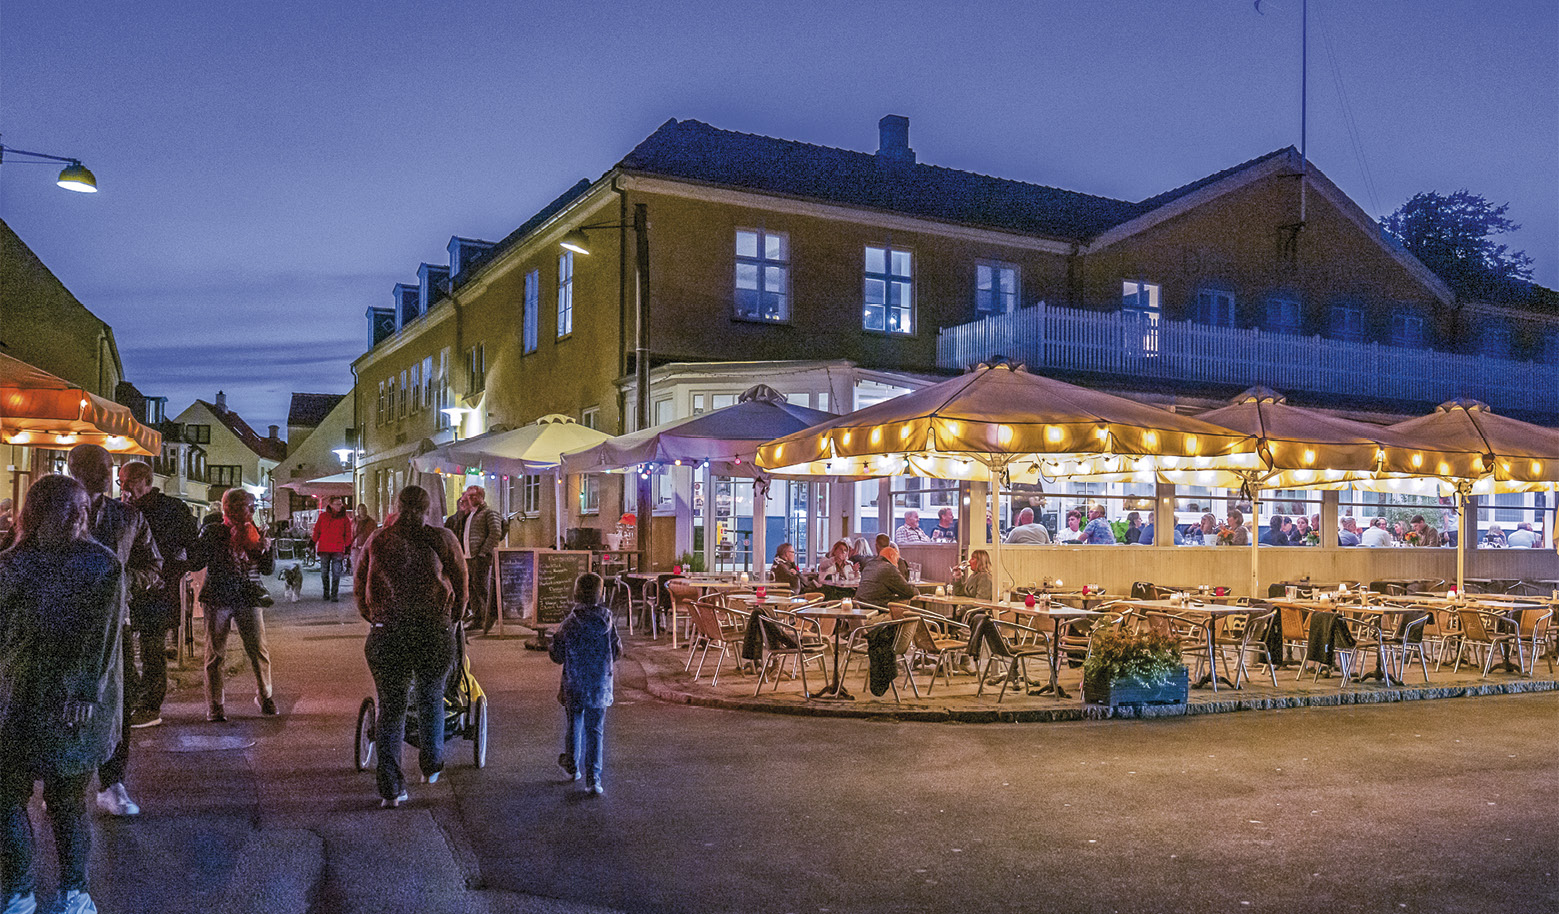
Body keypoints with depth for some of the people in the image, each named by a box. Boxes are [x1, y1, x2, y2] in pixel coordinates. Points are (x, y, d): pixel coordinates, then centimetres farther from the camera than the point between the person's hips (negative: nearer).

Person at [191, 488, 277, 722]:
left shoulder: (254, 533, 9)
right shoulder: (211, 532, 3)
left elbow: (269, 569, 9)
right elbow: (194, 564, -3)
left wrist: (266, 550, -9)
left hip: (248, 598, 2)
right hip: (217, 599, -1)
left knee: (259, 650, -2)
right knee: (215, 653, 2)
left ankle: (264, 695, 17)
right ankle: (214, 706, 11)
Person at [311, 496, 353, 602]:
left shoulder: (345, 519, 6)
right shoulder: (323, 516, 7)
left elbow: (348, 535, 8)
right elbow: (316, 532, 12)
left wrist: (347, 550, 3)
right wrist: (313, 545, 10)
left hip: (338, 550, -1)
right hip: (324, 549, 1)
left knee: (336, 573, -6)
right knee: (324, 572, 8)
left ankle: (334, 595, -2)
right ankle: (326, 593, 23)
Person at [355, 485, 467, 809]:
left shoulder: (377, 540, 7)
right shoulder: (440, 539, 0)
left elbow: (358, 585, 13)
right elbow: (460, 584, 6)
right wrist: (455, 617, 23)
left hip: (386, 634, 1)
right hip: (434, 633, -1)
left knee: (390, 708, 9)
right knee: (431, 701, 21)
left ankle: (390, 788, 8)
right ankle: (431, 766, 36)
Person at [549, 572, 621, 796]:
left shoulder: (569, 624, -13)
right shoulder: (607, 620, -9)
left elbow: (558, 657, -5)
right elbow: (617, 651, 0)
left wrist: (554, 639, 13)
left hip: (574, 685, 0)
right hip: (600, 685, 1)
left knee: (574, 726, 19)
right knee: (596, 731, 4)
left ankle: (572, 766, 38)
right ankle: (593, 779, -2)